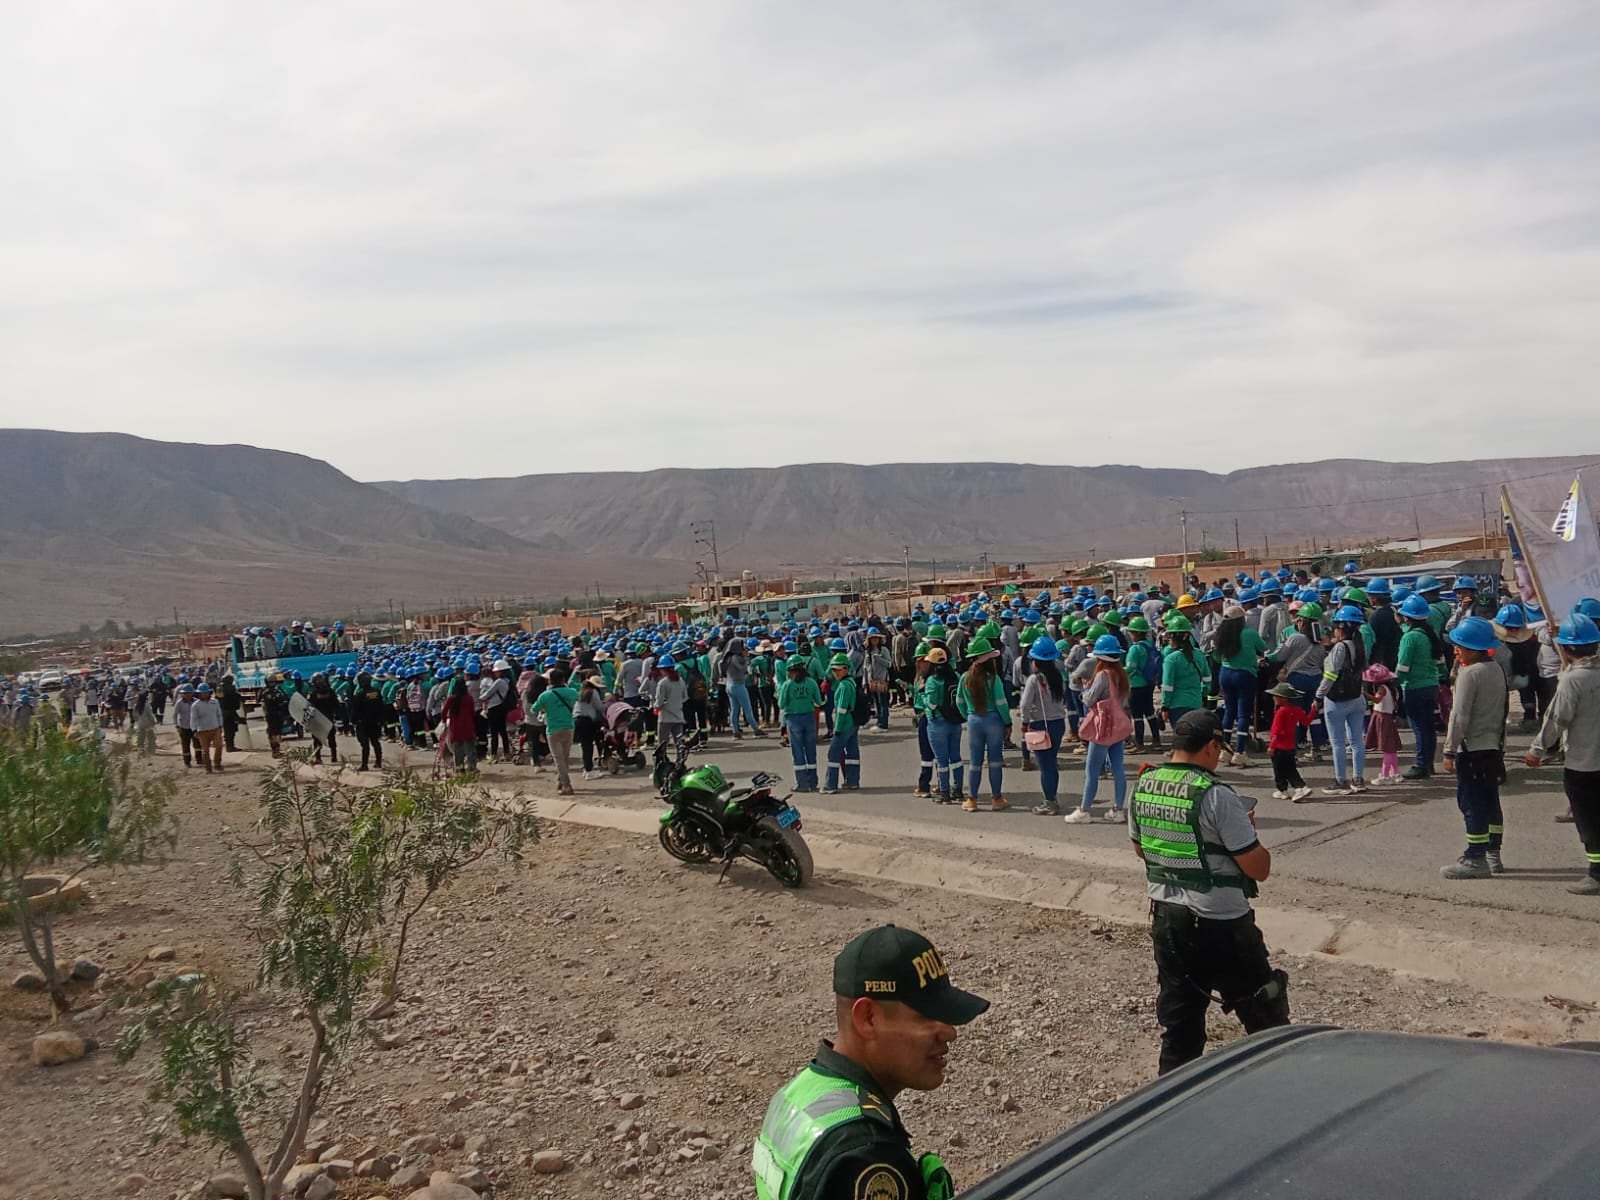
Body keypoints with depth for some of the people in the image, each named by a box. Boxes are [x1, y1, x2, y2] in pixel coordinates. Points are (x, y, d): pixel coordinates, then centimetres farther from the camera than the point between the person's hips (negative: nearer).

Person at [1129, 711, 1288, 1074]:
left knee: (1178, 1016, 16)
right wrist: (1247, 829, 3)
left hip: (1165, 916, 6)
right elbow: (1259, 868, -13)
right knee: (1264, 1013, 12)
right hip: (1220, 923, -6)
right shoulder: (1217, 797, -19)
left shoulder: (1142, 788, 1)